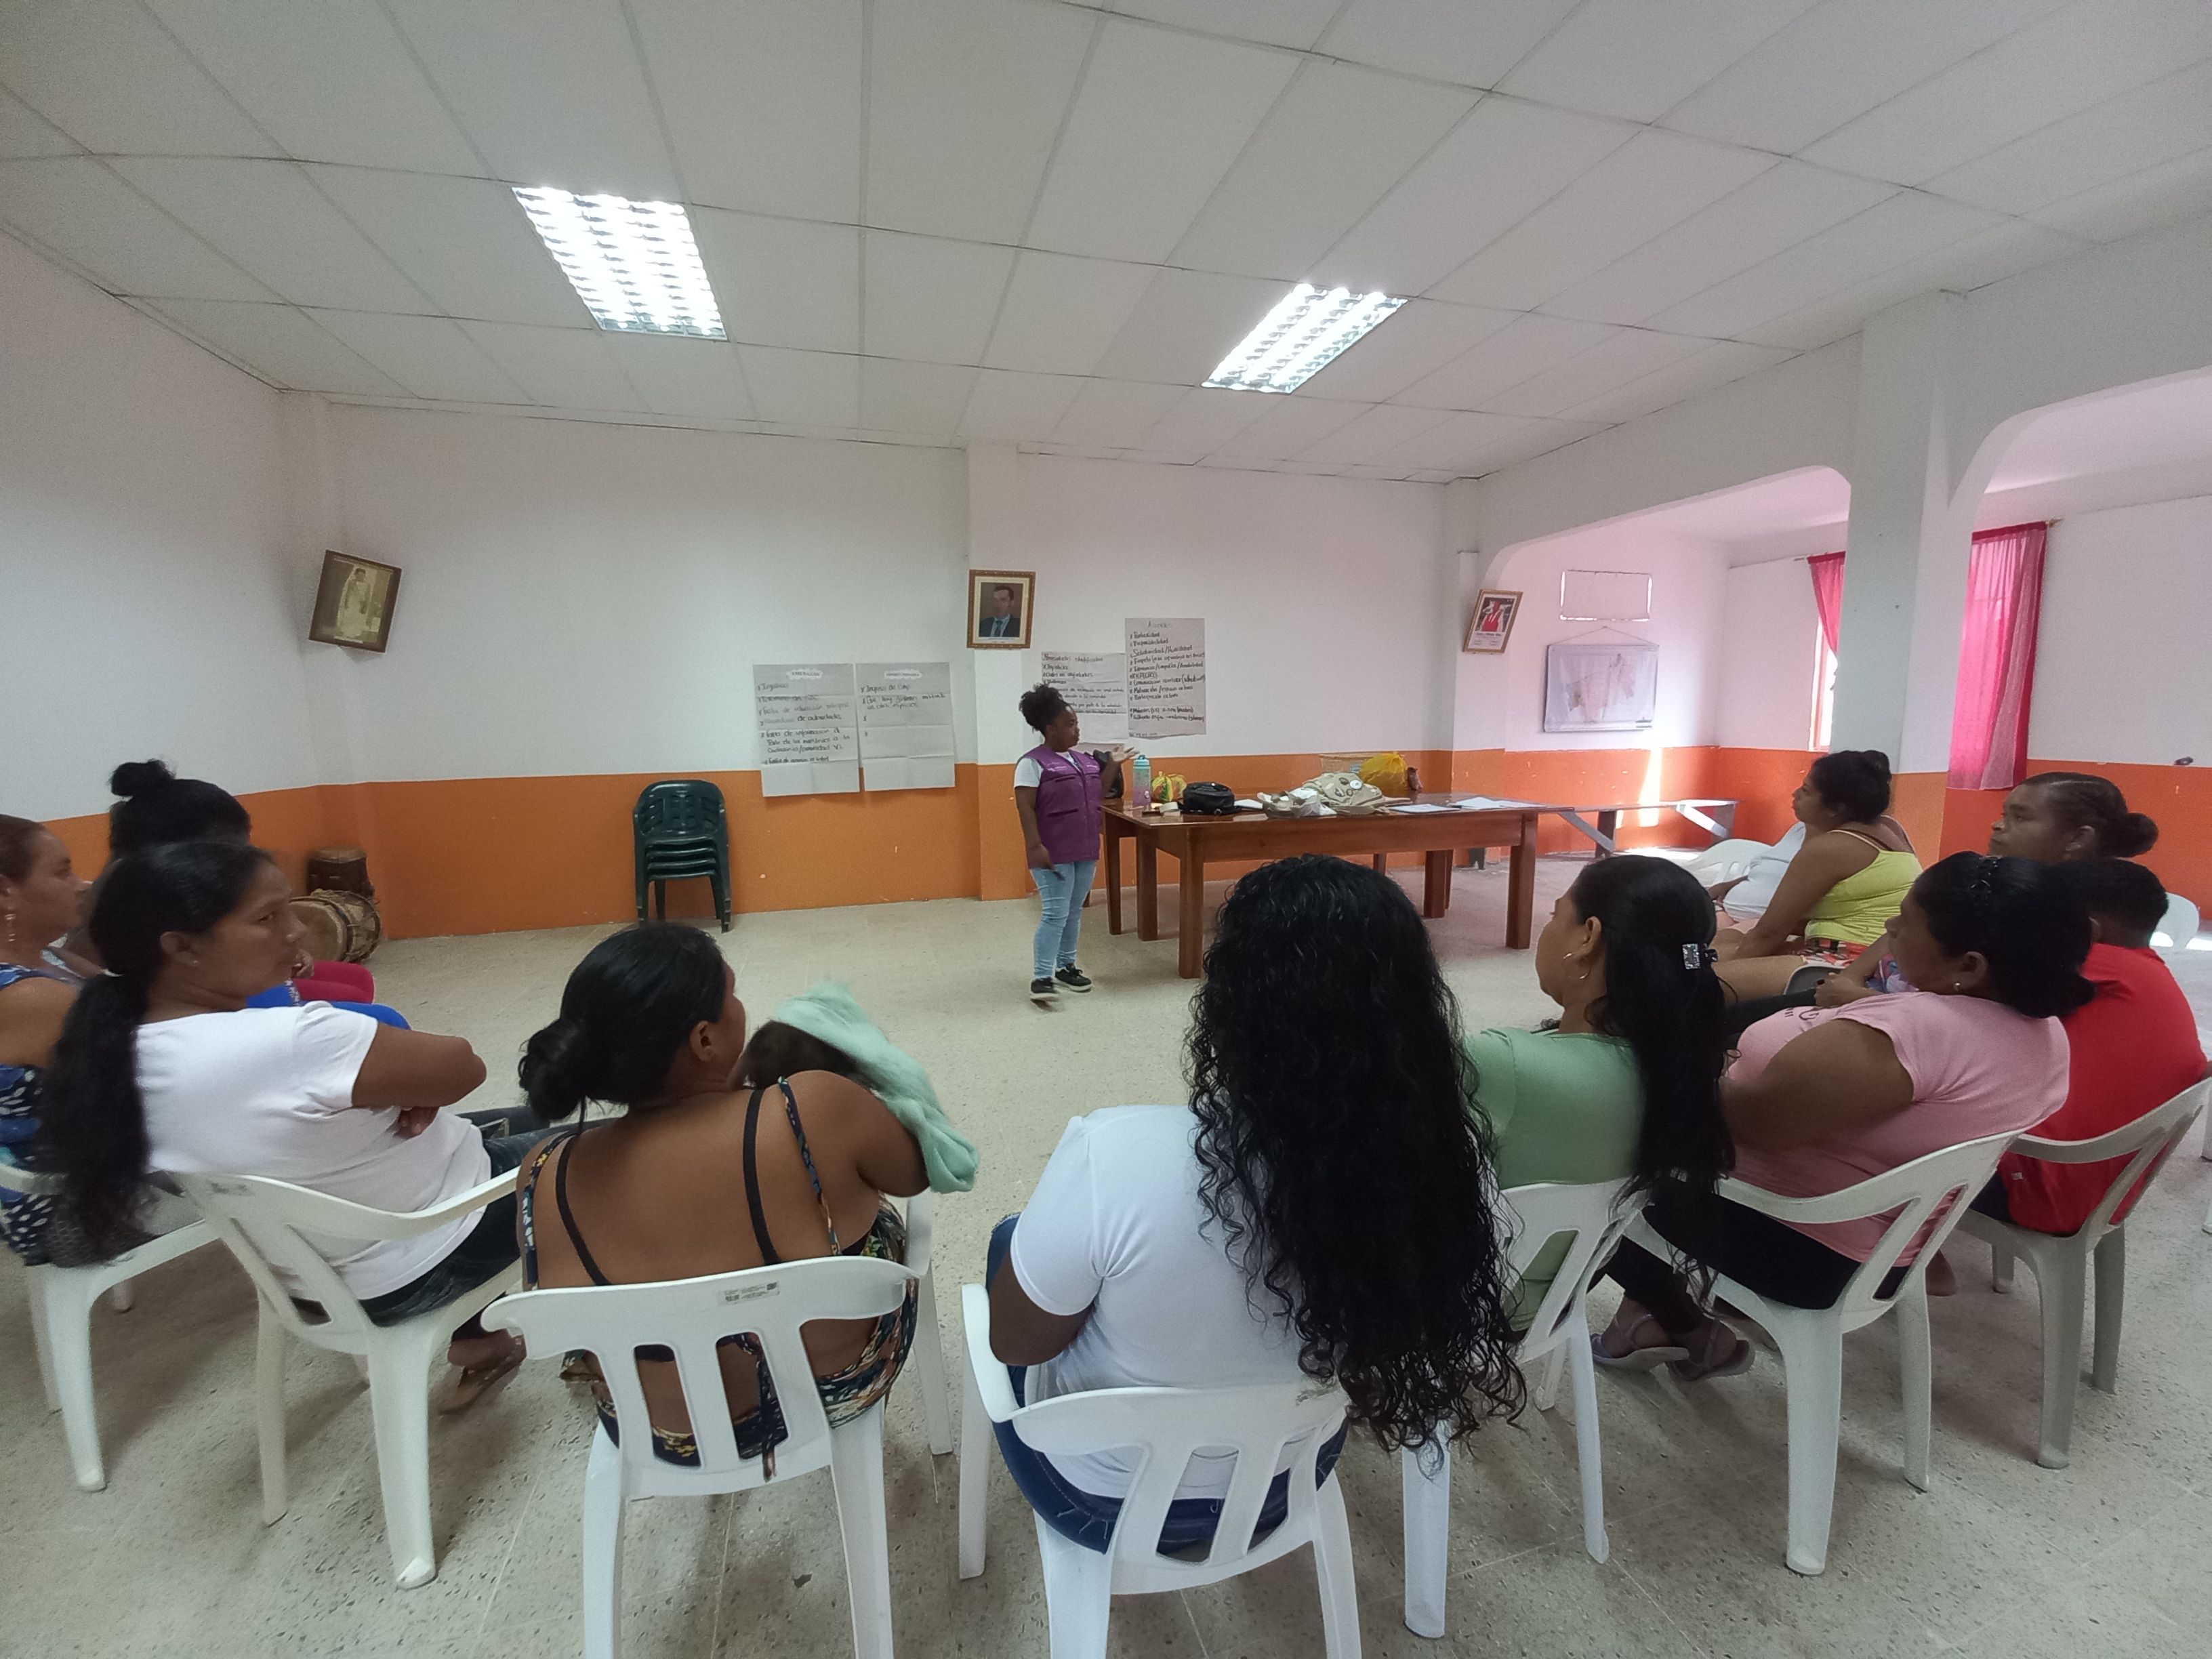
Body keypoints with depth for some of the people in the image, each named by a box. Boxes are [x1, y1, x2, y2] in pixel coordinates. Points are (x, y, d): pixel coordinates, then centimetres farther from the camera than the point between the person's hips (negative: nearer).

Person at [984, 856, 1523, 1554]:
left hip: (1106, 1499, -3)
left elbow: (1015, 1341, -21)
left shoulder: (1116, 1158, -39)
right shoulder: (1453, 1169, -27)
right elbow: (1475, 1386, -8)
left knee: (1012, 1235, 23)